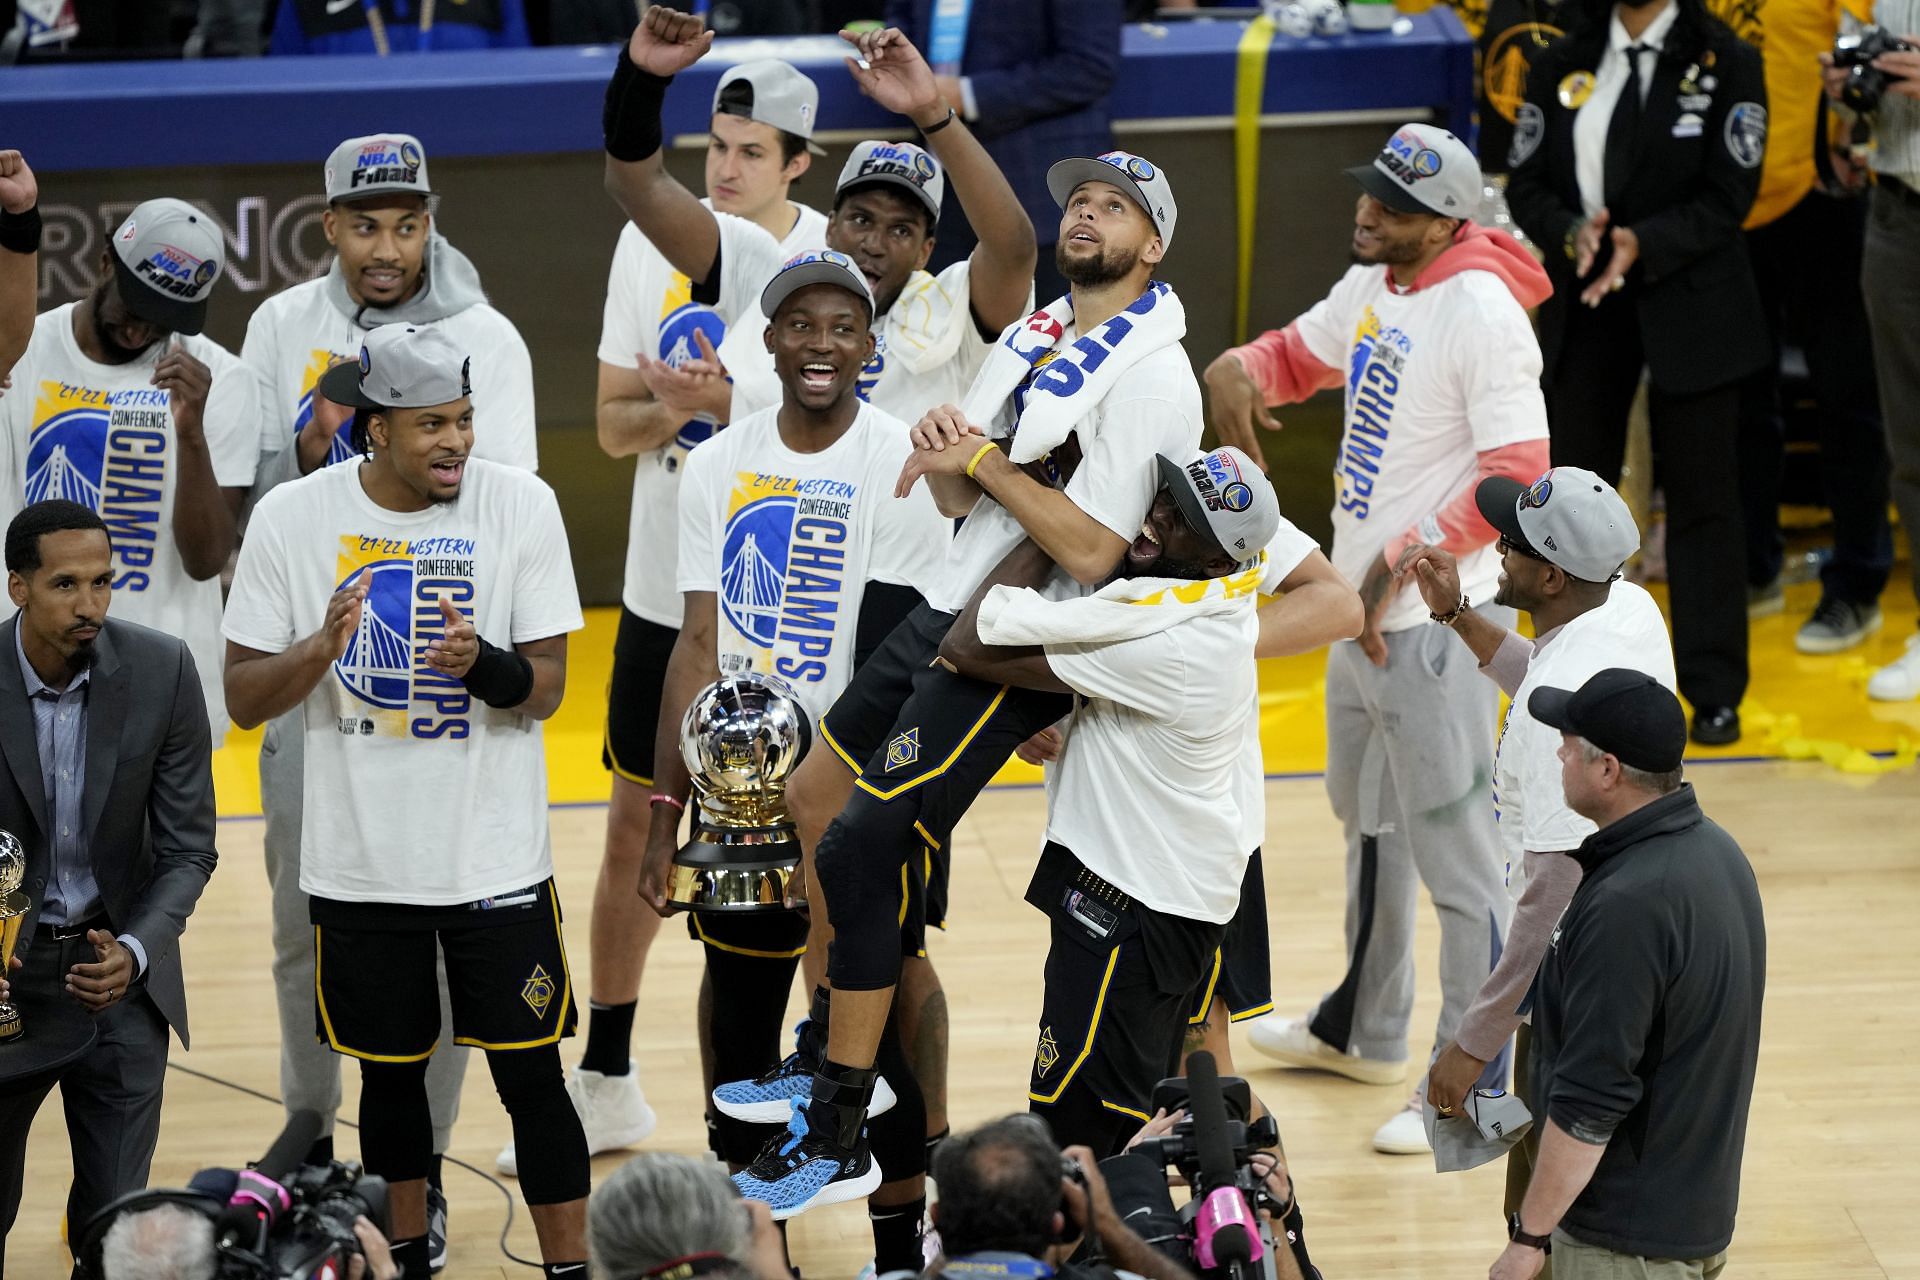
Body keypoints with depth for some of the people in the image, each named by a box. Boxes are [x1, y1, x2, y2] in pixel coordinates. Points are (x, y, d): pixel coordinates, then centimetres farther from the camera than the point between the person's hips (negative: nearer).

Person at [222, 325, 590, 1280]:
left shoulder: (521, 505, -8)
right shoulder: (290, 518, -6)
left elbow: (546, 688, -6)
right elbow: (244, 700, -3)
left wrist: (479, 662, -28)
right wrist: (321, 649, -23)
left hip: (494, 858, -1)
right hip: (360, 865, 1)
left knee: (530, 1074, 0)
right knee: (390, 1073, 15)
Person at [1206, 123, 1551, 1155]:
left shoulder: (1480, 313, -21)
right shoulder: (1374, 287, 6)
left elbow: (1516, 478, -25)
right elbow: (1299, 353, 24)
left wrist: (1405, 560, -23)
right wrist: (1237, 369, 1)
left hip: (1437, 624, -10)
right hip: (1361, 609, 10)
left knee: (1452, 849, -5)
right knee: (1368, 818, 24)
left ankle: (1476, 1088, 2)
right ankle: (1364, 1030, 42)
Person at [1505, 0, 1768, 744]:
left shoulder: (1725, 62, -5)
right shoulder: (1563, 63, 5)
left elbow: (1727, 196, -9)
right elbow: (1527, 184, 3)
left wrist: (1642, 245, -22)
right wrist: (1571, 234, -17)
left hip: (1690, 306, -3)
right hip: (1584, 305, 3)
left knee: (1701, 497, 3)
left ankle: (1714, 691, 11)